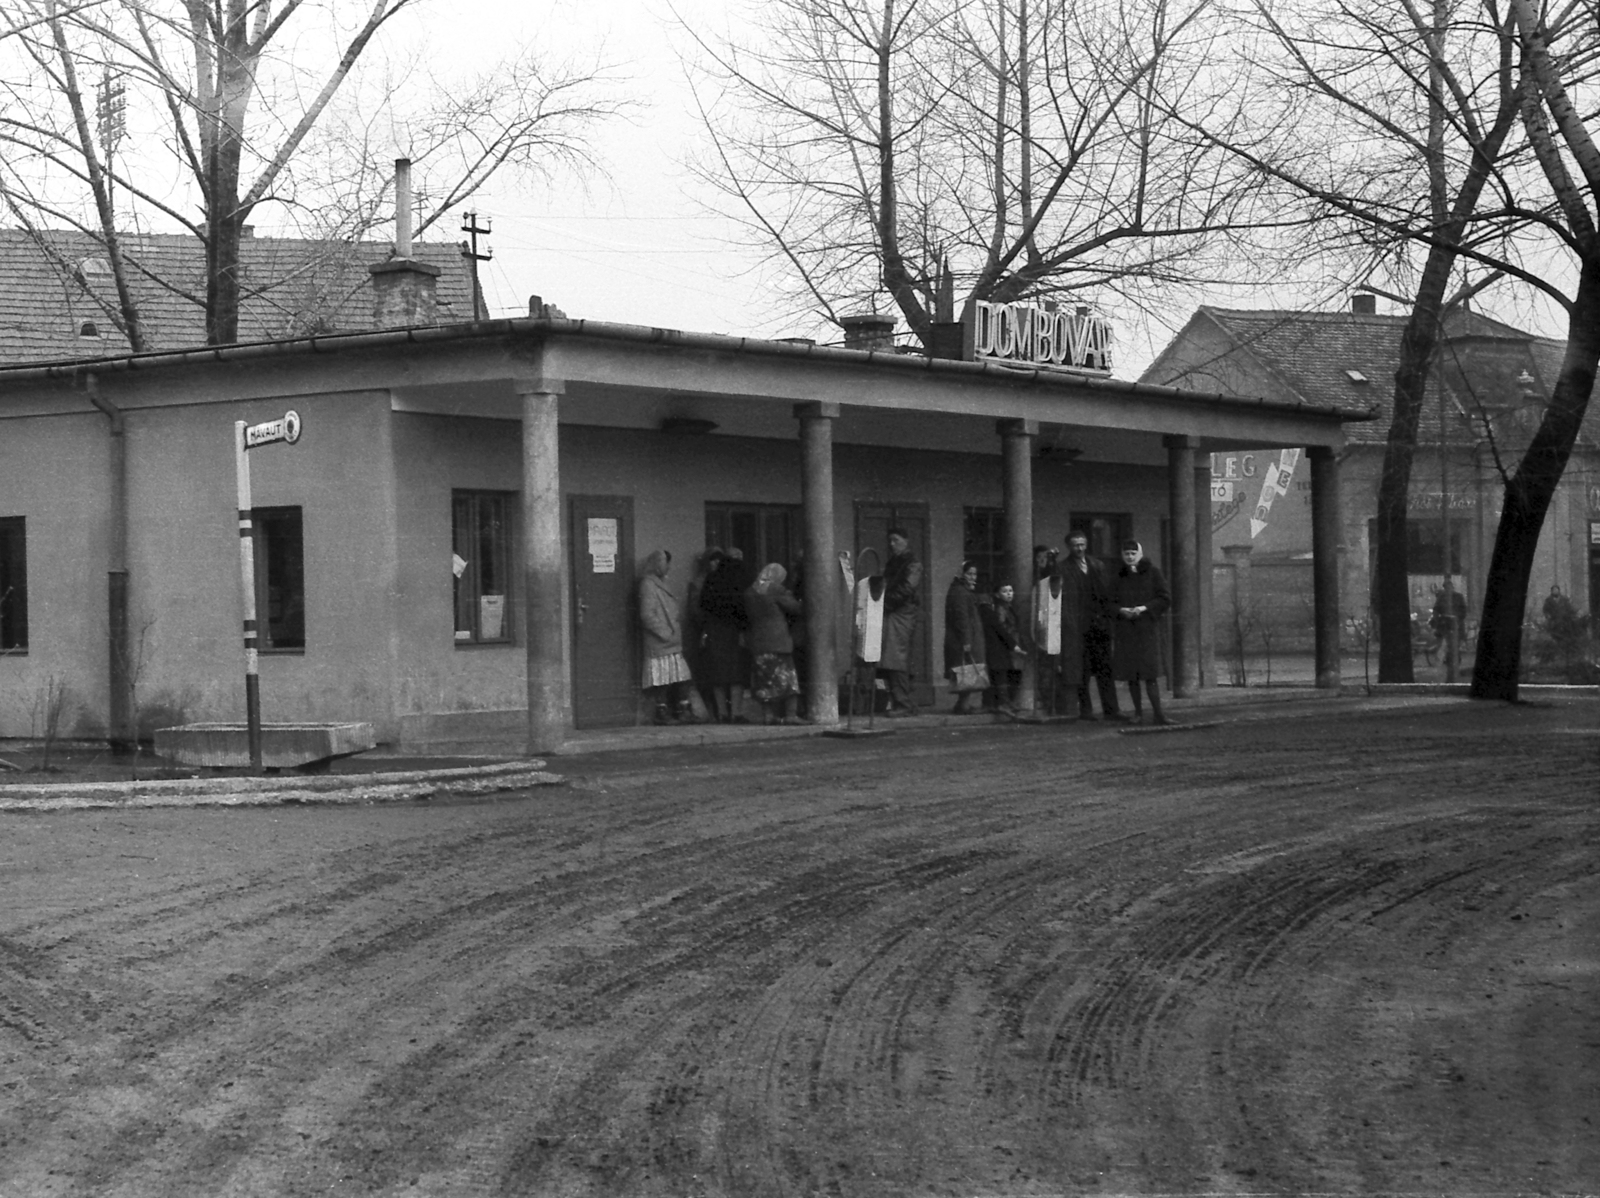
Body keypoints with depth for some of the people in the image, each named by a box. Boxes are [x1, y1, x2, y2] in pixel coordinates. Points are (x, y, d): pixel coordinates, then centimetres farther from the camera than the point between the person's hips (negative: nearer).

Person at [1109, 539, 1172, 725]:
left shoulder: (1152, 573, 3)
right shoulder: (1119, 578, 12)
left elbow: (1165, 598, -1)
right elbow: (1111, 604, 12)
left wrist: (1144, 608, -13)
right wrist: (1122, 610, -10)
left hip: (1148, 627, -3)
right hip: (1125, 630, 3)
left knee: (1150, 673, -10)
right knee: (1130, 674, 3)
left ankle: (1157, 712, -10)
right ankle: (1138, 711, 13)